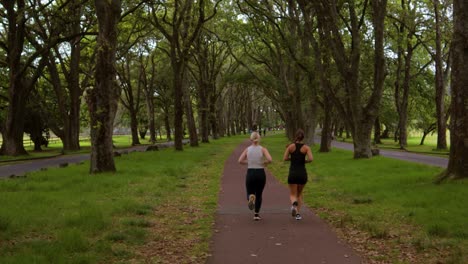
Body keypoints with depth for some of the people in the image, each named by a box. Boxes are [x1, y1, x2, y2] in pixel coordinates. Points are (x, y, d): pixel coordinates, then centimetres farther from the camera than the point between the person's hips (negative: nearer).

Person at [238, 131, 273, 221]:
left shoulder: (247, 149, 1)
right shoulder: (263, 149, -3)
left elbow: (240, 161, -6)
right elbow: (269, 159, -18)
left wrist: (249, 162, 10)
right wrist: (263, 163, 3)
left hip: (250, 173, 0)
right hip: (261, 174, 0)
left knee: (250, 193, 12)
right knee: (259, 195, 17)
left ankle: (251, 198, -25)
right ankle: (256, 214, 14)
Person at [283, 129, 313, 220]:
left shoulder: (290, 146, -1)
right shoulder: (306, 147, -2)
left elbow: (285, 158, -4)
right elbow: (311, 159, -16)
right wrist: (304, 161, 5)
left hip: (293, 173, -1)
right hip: (302, 173, 1)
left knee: (292, 195, 7)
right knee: (299, 194, 22)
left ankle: (294, 203, -29)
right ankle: (298, 213, 14)